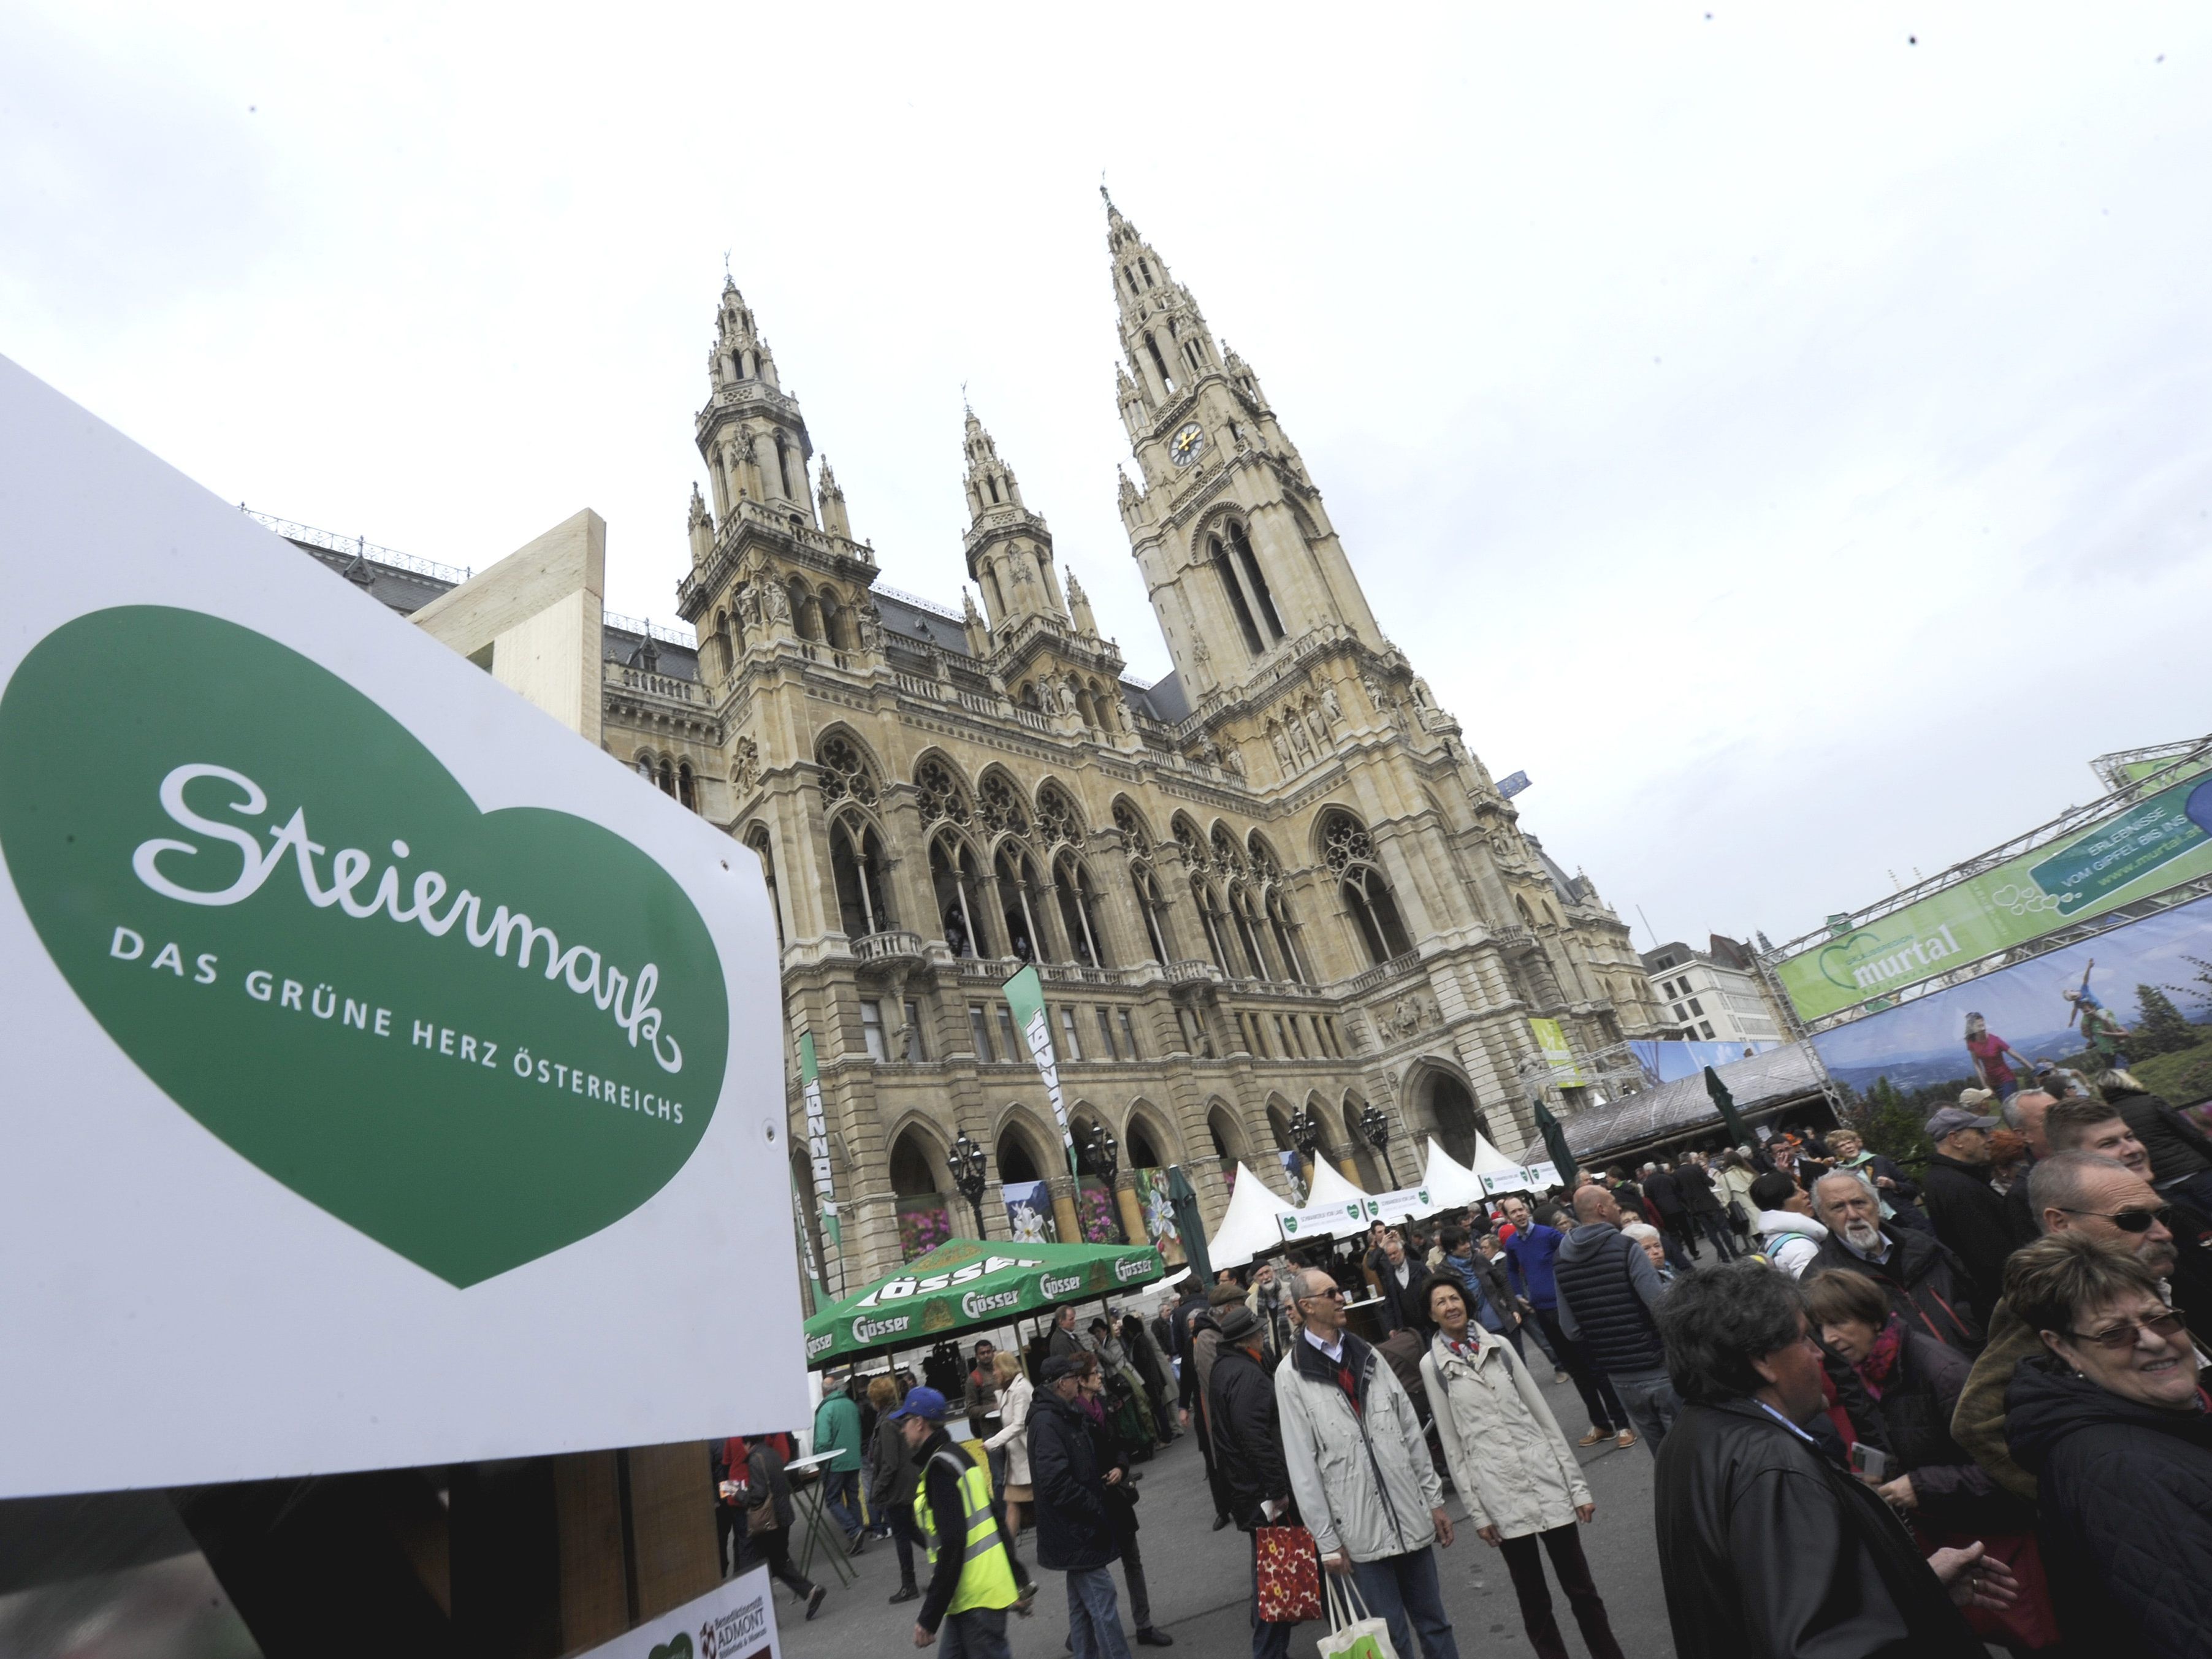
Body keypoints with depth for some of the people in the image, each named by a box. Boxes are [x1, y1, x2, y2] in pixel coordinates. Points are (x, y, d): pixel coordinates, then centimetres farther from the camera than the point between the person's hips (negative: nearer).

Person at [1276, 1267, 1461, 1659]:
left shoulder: (1366, 1354, 7)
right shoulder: (1291, 1374, -10)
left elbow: (1411, 1431, 10)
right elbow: (1302, 1465, -9)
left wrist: (1434, 1499, 8)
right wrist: (1327, 1540, -8)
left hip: (1411, 1516, 5)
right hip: (1360, 1528, -4)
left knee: (1434, 1623, 15)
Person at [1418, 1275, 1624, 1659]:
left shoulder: (1498, 1345, 3)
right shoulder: (1432, 1365, -3)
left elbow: (1542, 1413, 5)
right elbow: (1452, 1445, 0)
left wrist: (1578, 1484, 4)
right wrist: (1476, 1511, -2)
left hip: (1546, 1476, 2)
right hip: (1499, 1490, -2)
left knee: (1581, 1587, 10)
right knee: (1533, 1599, 9)